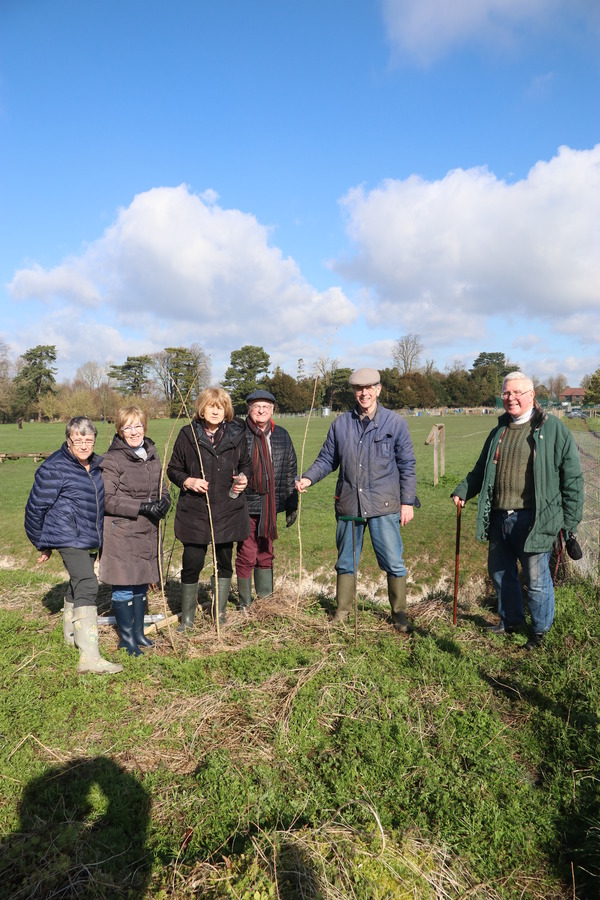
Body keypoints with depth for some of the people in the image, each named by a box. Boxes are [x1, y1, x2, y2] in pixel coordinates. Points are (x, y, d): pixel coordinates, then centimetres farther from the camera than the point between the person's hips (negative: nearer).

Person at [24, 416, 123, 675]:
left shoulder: (97, 465, 7)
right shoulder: (54, 468, -15)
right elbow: (36, 507, -8)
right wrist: (43, 544, 0)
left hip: (91, 538, 8)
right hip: (69, 538, -8)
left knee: (78, 584, 23)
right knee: (87, 587, -19)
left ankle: (71, 634, 46)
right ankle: (90, 658, -20)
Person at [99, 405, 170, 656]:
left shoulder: (152, 454, 11)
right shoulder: (112, 459, -10)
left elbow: (162, 488, 17)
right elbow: (106, 499, -16)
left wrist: (163, 503, -5)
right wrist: (142, 507, -21)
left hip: (147, 531, 6)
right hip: (121, 532, -6)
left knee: (142, 584, 15)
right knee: (124, 586, 1)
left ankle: (138, 632, 30)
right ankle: (126, 637, 17)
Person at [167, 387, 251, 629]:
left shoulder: (236, 435, 4)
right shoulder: (188, 435, -1)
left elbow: (245, 464, 18)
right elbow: (173, 469, 7)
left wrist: (244, 478, -3)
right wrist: (188, 481, -11)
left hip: (228, 510, 2)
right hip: (194, 511, -2)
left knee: (224, 562, 11)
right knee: (191, 565, 0)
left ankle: (220, 613, 29)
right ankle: (187, 618, 20)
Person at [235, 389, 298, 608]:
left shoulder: (282, 435, 9)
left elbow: (290, 472, 14)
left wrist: (292, 505, 13)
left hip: (270, 505, 4)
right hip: (246, 505, -4)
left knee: (266, 553, 14)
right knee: (247, 555, 1)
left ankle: (266, 599, 26)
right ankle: (245, 603, 17)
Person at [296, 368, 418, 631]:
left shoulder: (395, 422, 0)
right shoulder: (341, 423, 7)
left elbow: (407, 466, 3)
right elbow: (327, 459, 12)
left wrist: (408, 501, 0)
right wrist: (308, 478, -5)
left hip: (384, 506, -3)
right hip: (349, 505, 3)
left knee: (394, 563, 0)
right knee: (346, 562, 14)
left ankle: (399, 614, 19)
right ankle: (343, 611, 30)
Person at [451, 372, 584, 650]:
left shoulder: (553, 429, -4)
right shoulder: (498, 432, 13)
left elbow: (572, 477, -5)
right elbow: (481, 470, 22)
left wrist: (570, 519, -8)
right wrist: (462, 491, 8)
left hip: (534, 520, -6)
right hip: (499, 519, 6)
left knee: (536, 580, 4)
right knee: (500, 573, 17)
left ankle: (540, 631, 27)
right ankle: (510, 621, 38)